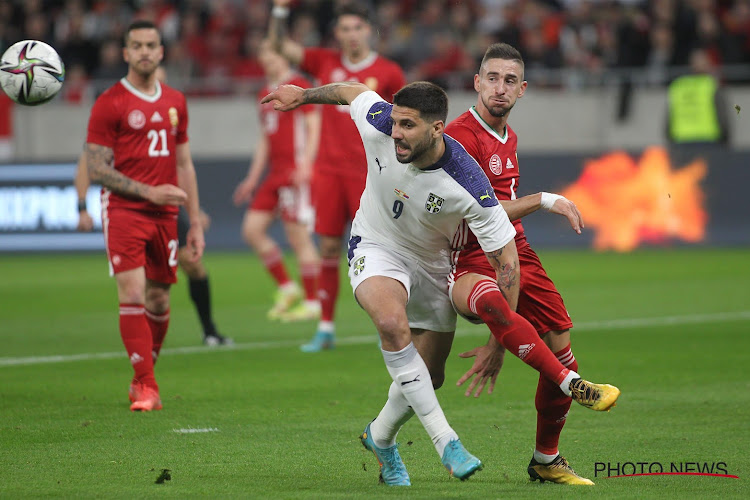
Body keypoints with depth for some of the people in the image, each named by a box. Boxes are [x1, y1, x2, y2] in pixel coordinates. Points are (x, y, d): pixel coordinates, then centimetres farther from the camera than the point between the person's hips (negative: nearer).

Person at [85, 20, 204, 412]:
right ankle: (146, 386, -13)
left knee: (159, 302, 7)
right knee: (132, 295, -15)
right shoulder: (110, 104, -3)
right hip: (124, 212, -5)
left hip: (164, 216, 5)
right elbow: (95, 169, -6)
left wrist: (195, 222, 14)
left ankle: (142, 379, 23)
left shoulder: (175, 103, 14)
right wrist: (148, 192, -14)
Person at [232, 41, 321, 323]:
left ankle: (312, 303, -1)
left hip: (295, 171, -9)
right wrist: (253, 178, 23)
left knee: (298, 235, -7)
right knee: (252, 228, 3)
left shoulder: (299, 86, -6)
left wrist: (305, 165, -21)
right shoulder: (265, 94, 19)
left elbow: (313, 128, -11)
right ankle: (286, 288, 12)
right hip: (274, 172, 9)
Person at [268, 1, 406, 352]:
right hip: (329, 170, 3)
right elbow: (279, 46, 8)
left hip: (368, 174, -3)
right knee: (328, 247, 3)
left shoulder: (388, 72, 0)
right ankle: (325, 329, 9)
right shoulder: (325, 63, 7)